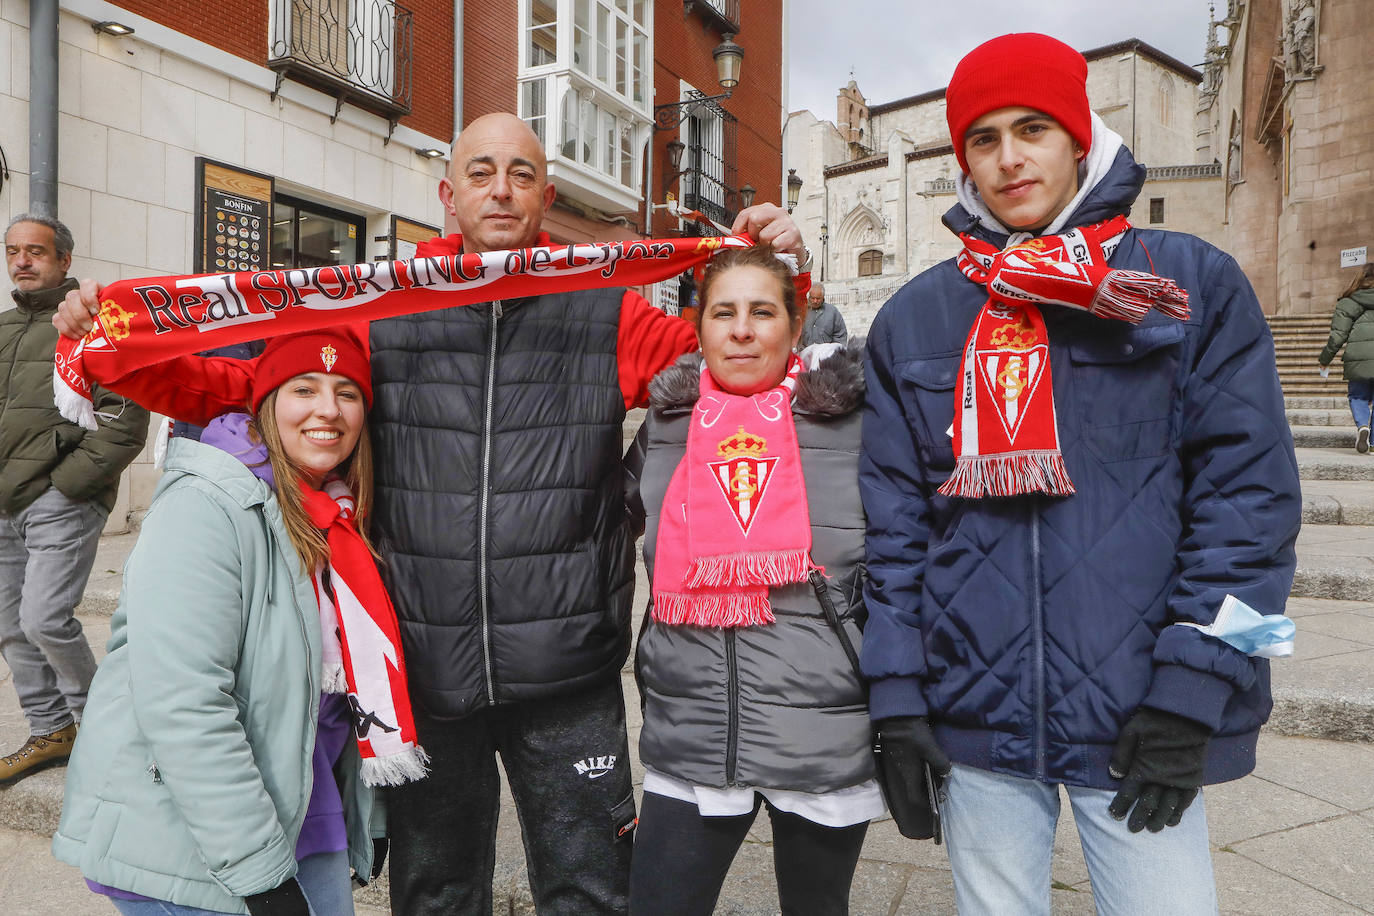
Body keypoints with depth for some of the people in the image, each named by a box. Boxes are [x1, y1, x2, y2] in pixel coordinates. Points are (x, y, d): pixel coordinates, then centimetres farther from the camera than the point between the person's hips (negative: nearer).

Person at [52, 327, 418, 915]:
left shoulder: (342, 519, 5)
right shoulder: (206, 507, -20)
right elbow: (181, 706, -26)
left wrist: (369, 816, 14)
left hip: (302, 816, 7)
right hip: (176, 840, -7)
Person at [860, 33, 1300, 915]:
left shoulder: (1194, 283, 1)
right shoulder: (916, 317, 6)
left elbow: (1248, 489, -4)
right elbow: (894, 516, 4)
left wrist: (1191, 692, -10)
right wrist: (897, 692, 0)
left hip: (1141, 719, -1)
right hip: (974, 709, 2)